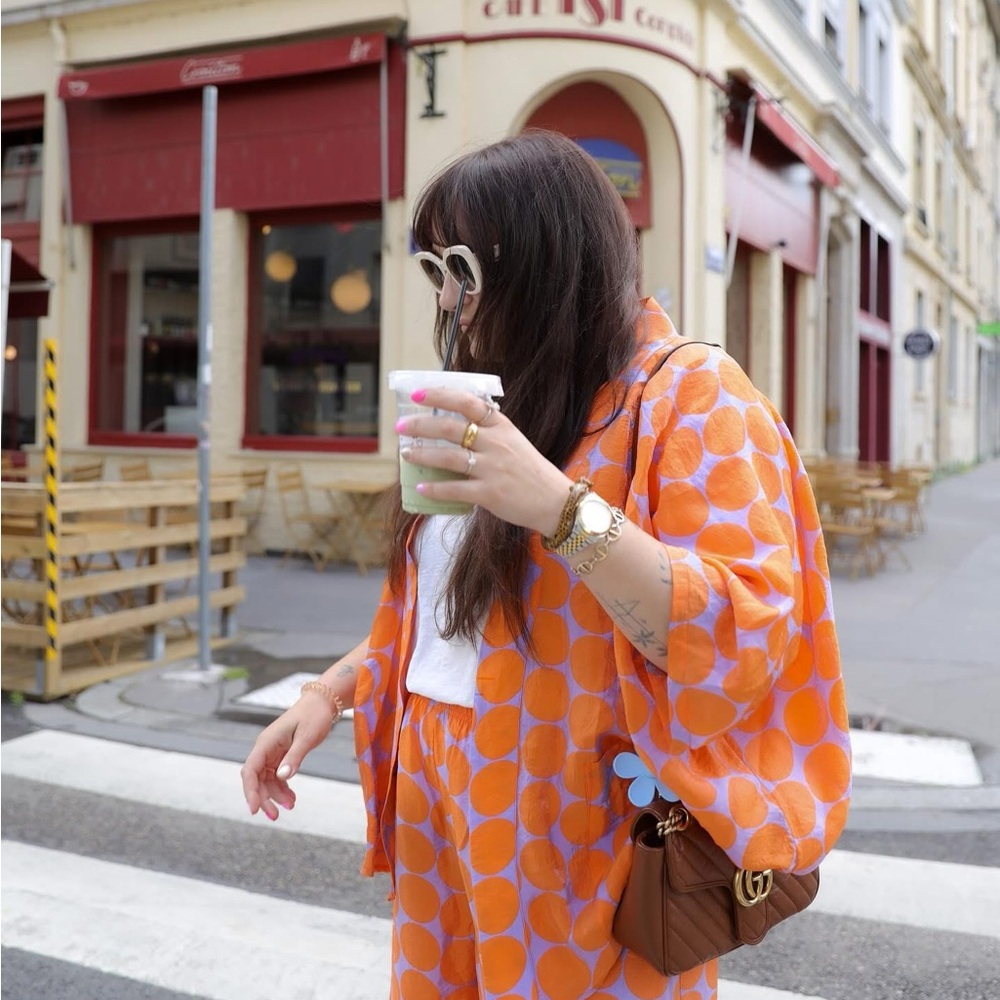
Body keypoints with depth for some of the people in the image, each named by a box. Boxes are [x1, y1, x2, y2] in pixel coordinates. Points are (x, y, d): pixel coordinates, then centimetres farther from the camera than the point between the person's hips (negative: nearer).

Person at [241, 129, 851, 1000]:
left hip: (574, 836, -6)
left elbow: (748, 639, -21)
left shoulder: (691, 395, -11)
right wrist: (331, 694, 8)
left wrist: (561, 509, -30)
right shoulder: (498, 407, 12)